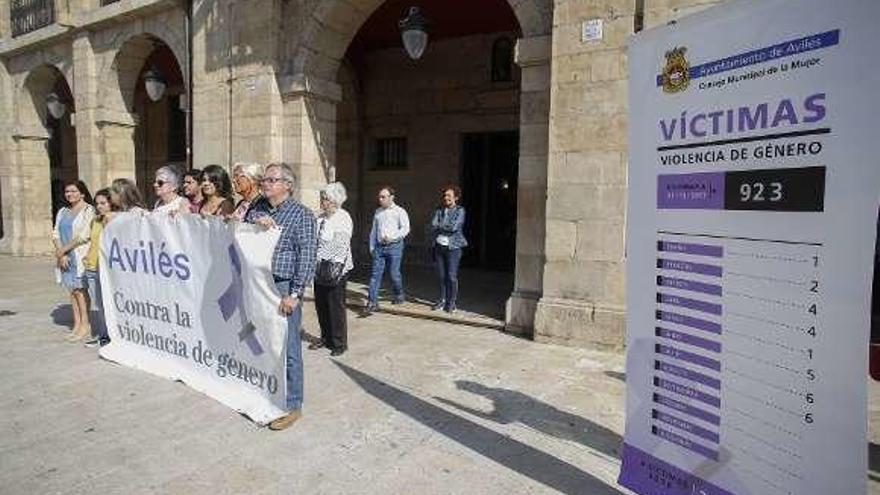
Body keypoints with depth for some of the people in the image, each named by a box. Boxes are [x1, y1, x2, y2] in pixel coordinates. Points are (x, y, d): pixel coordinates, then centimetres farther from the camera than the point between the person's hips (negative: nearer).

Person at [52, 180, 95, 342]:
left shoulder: (88, 210, -5)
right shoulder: (62, 212, 16)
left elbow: (84, 235, -14)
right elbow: (56, 234, 10)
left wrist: (63, 250, -11)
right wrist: (61, 254, -5)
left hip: (81, 255, -6)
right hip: (65, 257, 6)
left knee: (79, 289, -5)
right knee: (72, 289, 7)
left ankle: (85, 325, 2)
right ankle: (77, 324, 13)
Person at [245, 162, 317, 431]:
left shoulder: (301, 214, -5)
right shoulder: (257, 207, 14)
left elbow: (307, 257, -10)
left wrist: (295, 294, -15)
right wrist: (255, 222, -8)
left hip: (284, 288, -6)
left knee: (287, 350, 0)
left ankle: (292, 406, 12)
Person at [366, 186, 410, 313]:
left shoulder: (400, 211, -1)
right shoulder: (378, 212, 16)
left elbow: (405, 229, -10)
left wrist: (392, 237, -19)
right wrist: (372, 247, 15)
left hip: (394, 246, -4)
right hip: (379, 247, 5)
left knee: (394, 273, 1)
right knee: (376, 274, -2)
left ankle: (399, 295, 27)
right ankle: (373, 302, -3)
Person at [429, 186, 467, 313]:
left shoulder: (460, 210, -2)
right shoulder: (439, 210, 10)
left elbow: (454, 227, -14)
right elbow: (433, 226, 0)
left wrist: (440, 226, -4)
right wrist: (446, 227, -11)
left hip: (453, 247, -4)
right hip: (439, 246, 4)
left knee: (452, 276, -2)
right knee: (442, 276, 9)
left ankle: (452, 302, 9)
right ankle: (442, 300, 20)